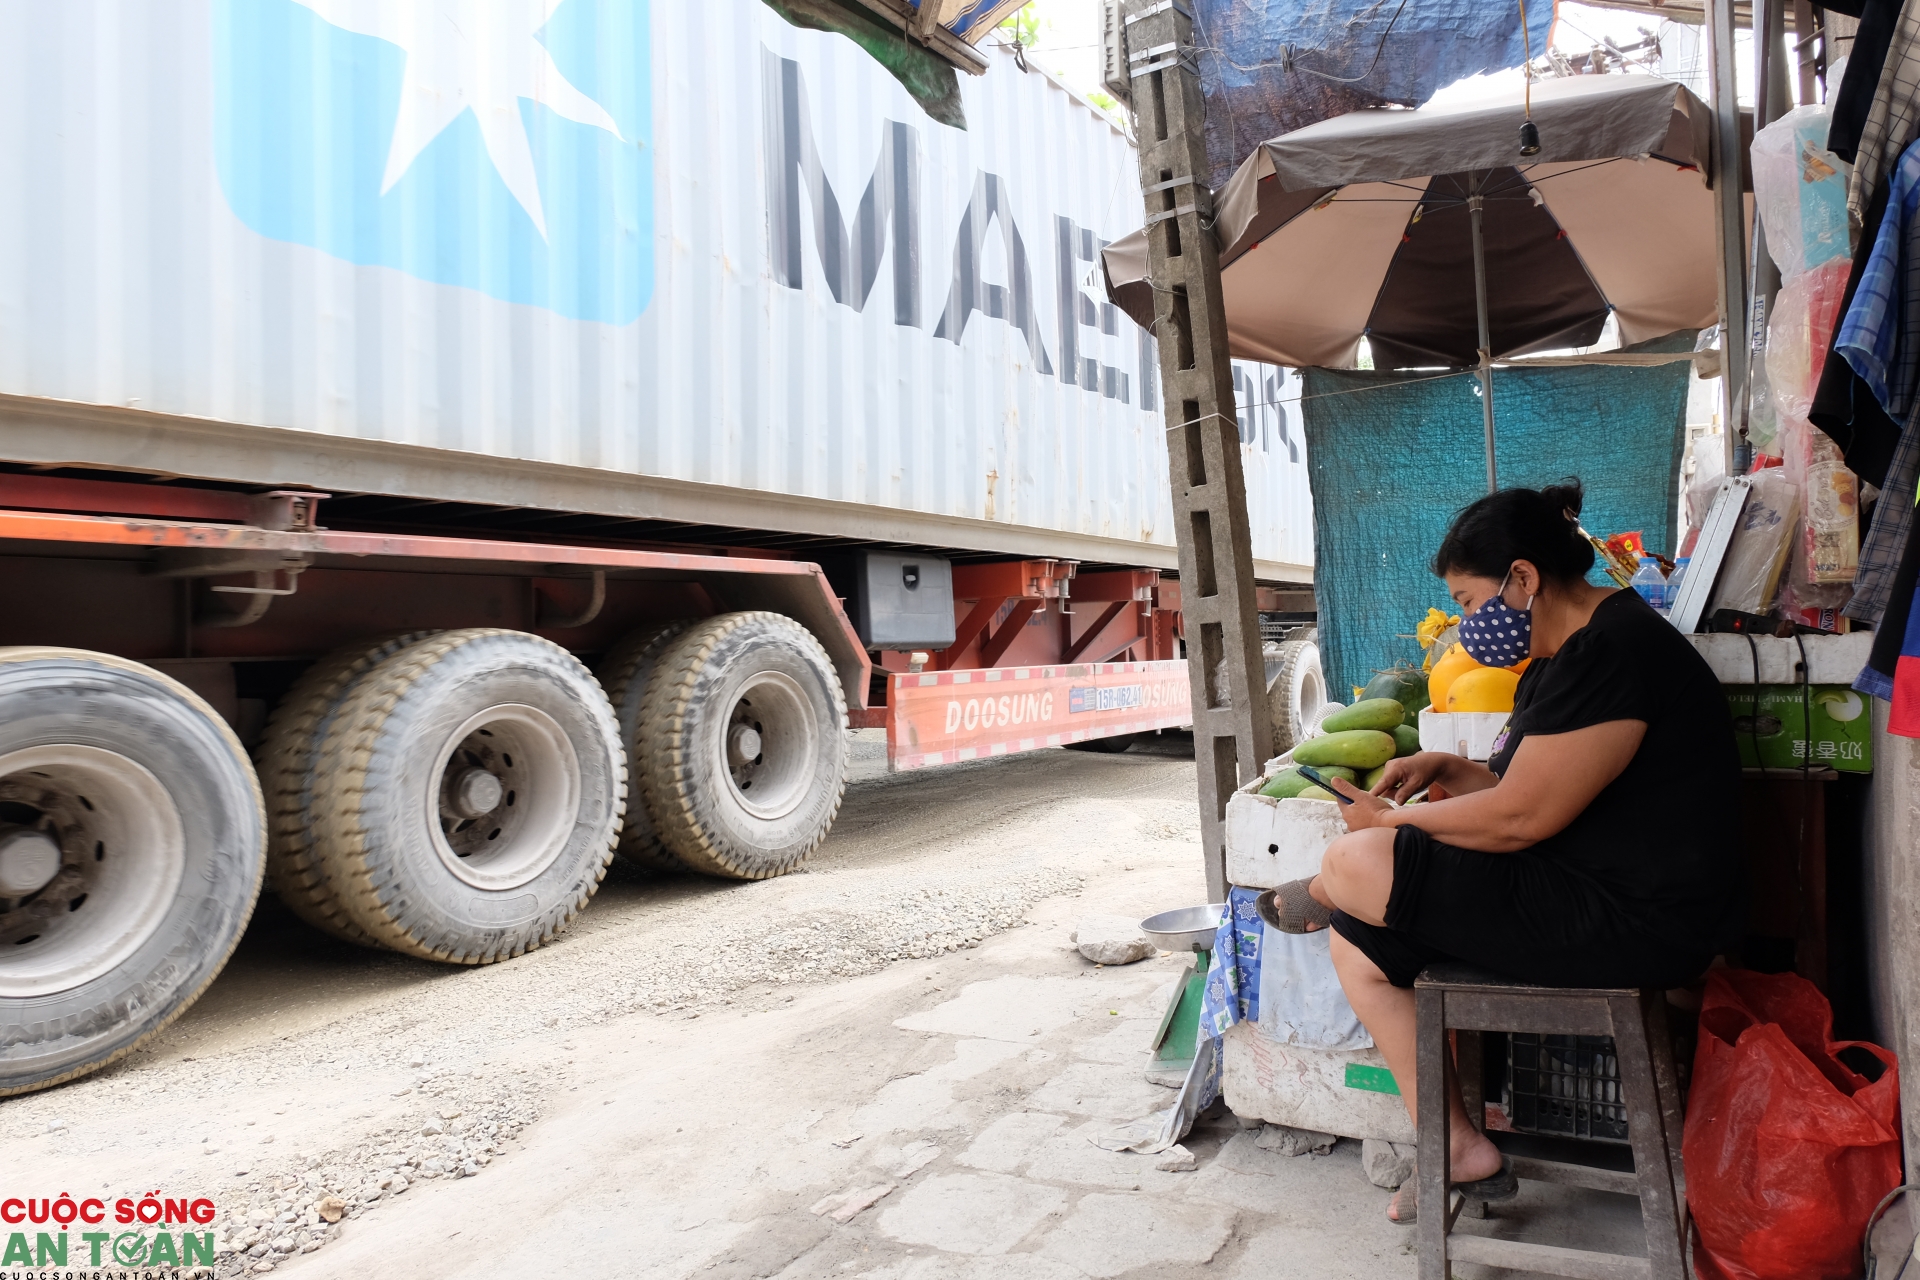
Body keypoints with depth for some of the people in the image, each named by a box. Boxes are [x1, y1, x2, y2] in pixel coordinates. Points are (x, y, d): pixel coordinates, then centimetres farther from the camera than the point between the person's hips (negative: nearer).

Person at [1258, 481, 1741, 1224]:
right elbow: (1530, 792, 18)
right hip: (1587, 893, 11)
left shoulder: (1610, 652, -20)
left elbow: (1517, 818, -21)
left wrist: (1392, 819, -8)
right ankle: (1455, 1149, 12)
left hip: (1632, 925, -11)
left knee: (1352, 866, -17)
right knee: (1359, 944, 8)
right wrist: (1445, 770, 3)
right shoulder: (1566, 654, 14)